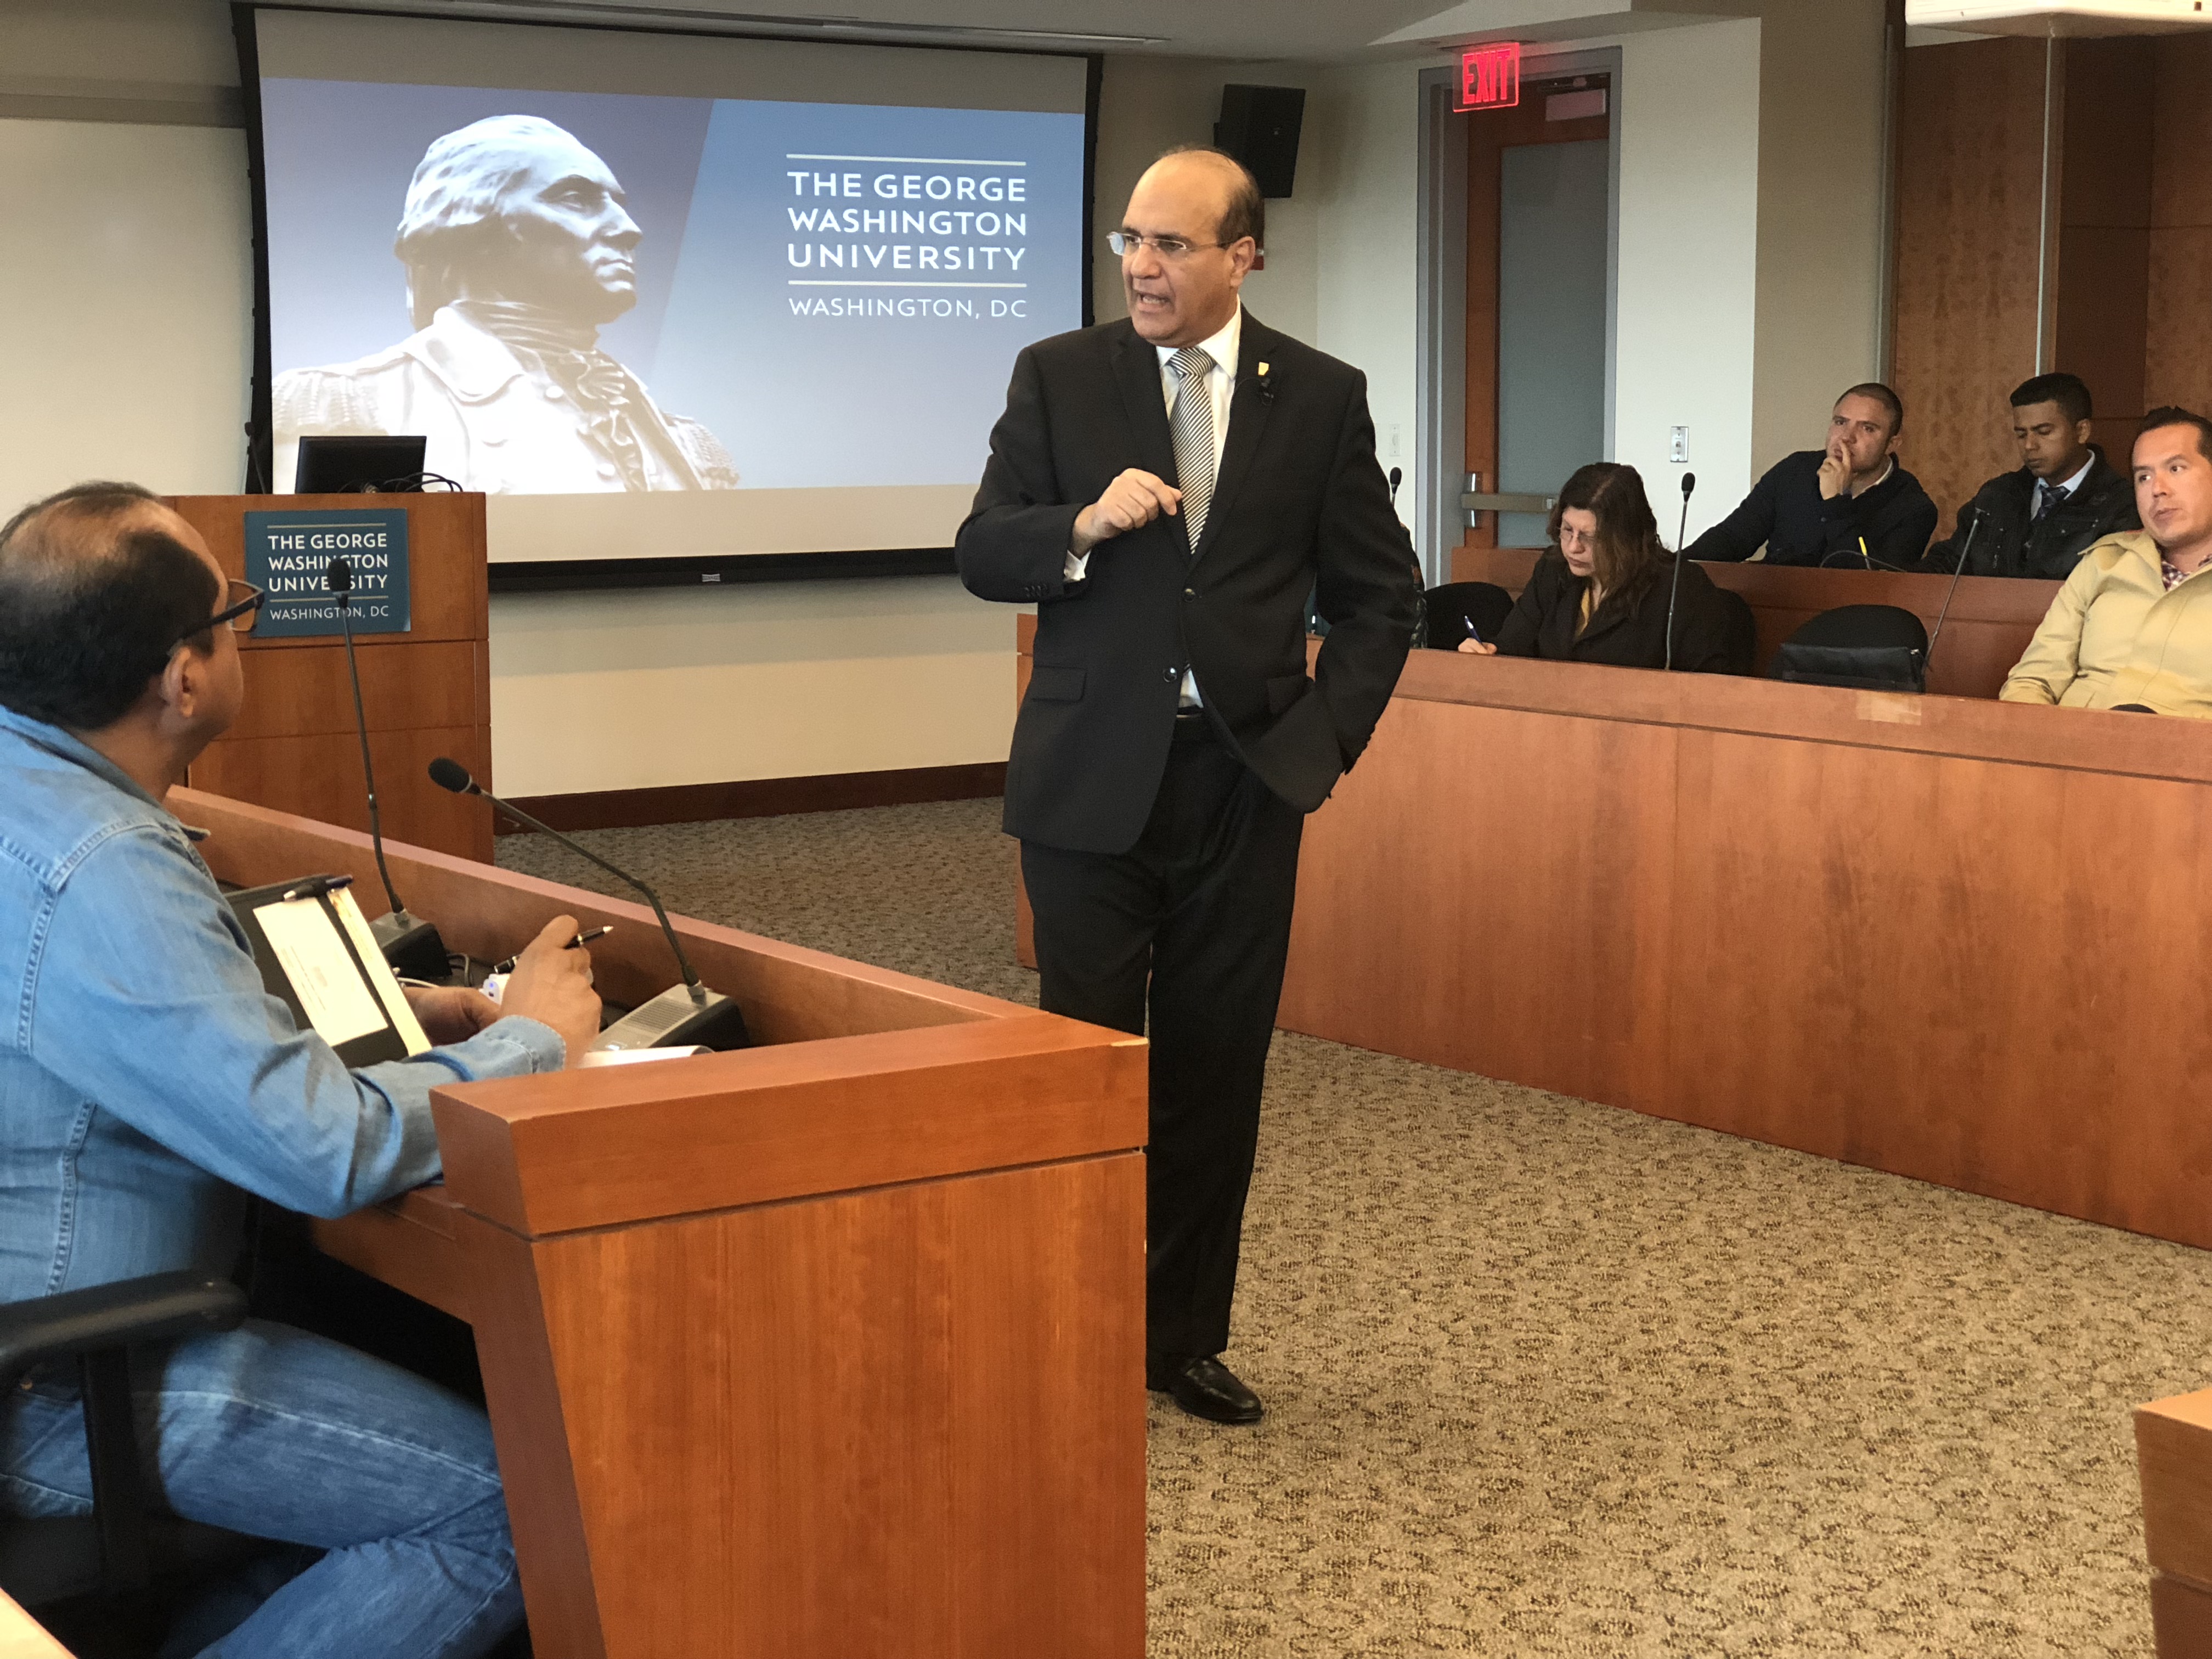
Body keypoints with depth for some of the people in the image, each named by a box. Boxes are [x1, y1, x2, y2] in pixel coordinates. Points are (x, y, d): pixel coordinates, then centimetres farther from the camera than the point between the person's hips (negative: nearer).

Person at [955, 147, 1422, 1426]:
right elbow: (982, 555, 0)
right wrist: (1084, 527, -19)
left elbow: (1379, 592, 8)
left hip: (1243, 781, 1)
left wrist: (1325, 735, -2)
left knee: (1218, 1072, 8)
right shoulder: (1059, 377, 2)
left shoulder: (1321, 397, 3)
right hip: (1090, 777, -1)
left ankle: (1186, 1335, 21)